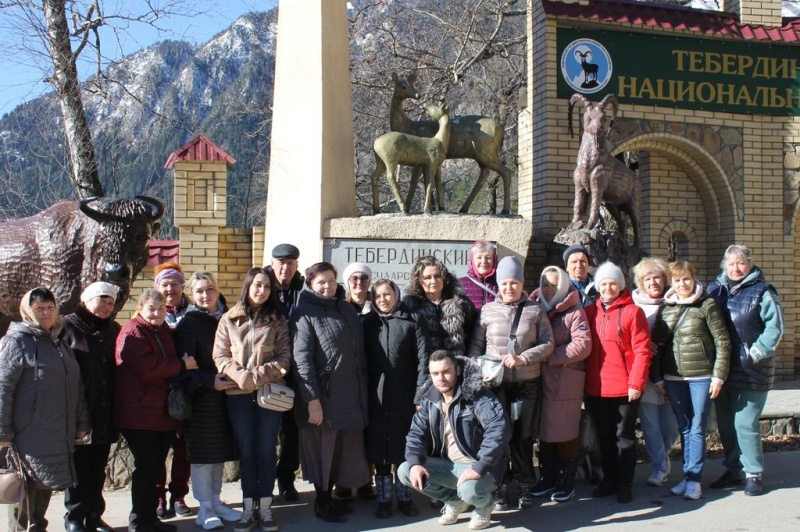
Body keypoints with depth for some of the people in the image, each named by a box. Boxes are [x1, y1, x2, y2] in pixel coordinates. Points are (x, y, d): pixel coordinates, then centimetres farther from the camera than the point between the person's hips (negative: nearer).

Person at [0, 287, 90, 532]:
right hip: (30, 435, -7)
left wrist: (81, 422, 15)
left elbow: (75, 387, 20)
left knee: (44, 485, 16)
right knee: (29, 485, -3)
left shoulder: (60, 343, 16)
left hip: (59, 435, 7)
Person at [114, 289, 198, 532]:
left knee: (155, 467, 13)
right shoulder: (132, 333, -10)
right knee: (146, 467, -3)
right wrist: (181, 365, -13)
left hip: (163, 411, 8)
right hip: (139, 413, -8)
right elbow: (147, 367, -22)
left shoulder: (165, 332, 17)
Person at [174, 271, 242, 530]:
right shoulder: (188, 324, -6)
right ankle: (205, 507, 8)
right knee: (203, 452, -1)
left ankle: (215, 501, 23)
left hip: (224, 393, 5)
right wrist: (210, 382, -21)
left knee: (220, 450, 11)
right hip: (201, 396, -5)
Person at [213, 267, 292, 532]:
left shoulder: (277, 320, 5)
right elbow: (220, 355, 1)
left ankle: (265, 507, 14)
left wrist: (260, 375, -15)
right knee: (246, 451, 7)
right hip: (238, 394, 0)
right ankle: (249, 508, 14)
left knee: (266, 451, 5)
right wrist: (241, 375, -14)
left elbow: (284, 356, -1)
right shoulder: (229, 319, 6)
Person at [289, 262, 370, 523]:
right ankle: (321, 502, 18)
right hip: (324, 395, -6)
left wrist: (362, 390, 14)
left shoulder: (346, 308, 13)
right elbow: (302, 359, -15)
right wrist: (312, 399, -20)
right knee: (323, 448, 5)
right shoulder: (305, 313, -8)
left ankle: (330, 496, 28)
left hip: (350, 394, 6)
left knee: (343, 449, 13)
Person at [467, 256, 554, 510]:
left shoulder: (535, 311, 2)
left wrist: (522, 358, -14)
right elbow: (476, 344, 6)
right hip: (495, 382, 0)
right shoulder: (488, 310, 3)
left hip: (527, 383, 0)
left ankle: (524, 485, 23)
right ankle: (500, 487, 14)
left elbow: (547, 344, -1)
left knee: (523, 436, 7)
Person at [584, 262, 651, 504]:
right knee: (605, 436, 14)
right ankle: (609, 481, 25)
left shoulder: (632, 312, -6)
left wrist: (636, 384, -14)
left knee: (624, 437, 4)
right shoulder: (590, 312, 7)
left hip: (624, 388, -4)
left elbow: (642, 351, -9)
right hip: (596, 388, 4)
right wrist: (585, 381, 3)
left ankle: (624, 485, 13)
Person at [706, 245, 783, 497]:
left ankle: (754, 474, 7)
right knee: (725, 424, 11)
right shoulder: (715, 289, 8)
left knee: (745, 424, -6)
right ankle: (732, 470, 25)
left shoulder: (762, 292, -6)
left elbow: (774, 327, -11)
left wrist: (755, 354, -16)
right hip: (721, 369, 5)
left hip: (751, 372, -5)